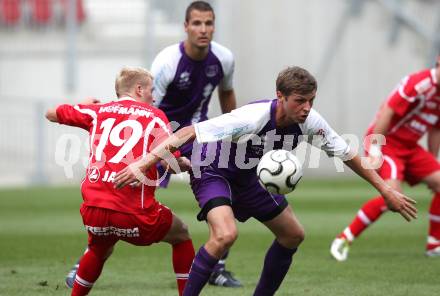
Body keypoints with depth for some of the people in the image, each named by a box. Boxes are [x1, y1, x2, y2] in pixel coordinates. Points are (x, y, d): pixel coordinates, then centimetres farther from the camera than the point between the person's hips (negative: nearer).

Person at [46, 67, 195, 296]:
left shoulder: (98, 111, 15)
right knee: (180, 235, 22)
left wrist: (85, 106, 45)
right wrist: (189, 165, 18)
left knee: (99, 249, 35)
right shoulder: (154, 116, 6)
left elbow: (52, 114, 27)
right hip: (133, 212, -4)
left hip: (93, 210, 4)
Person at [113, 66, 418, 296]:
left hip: (248, 177, 7)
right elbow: (188, 133, -39)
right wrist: (142, 164, -46)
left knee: (293, 235, 10)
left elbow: (348, 155, -2)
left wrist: (386, 190, -1)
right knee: (225, 234, -32)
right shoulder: (253, 118, -37)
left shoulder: (310, 122, -18)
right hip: (212, 171, -7)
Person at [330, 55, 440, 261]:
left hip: (409, 147, 9)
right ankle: (343, 240, -16)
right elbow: (387, 111, -24)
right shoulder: (419, 83, -21)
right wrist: (374, 148, -27)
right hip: (386, 142, -9)